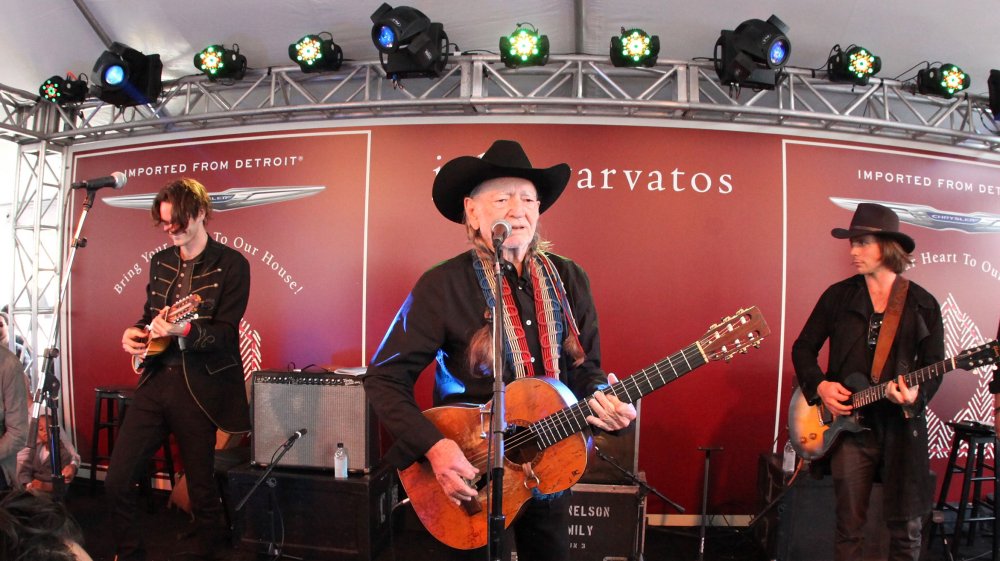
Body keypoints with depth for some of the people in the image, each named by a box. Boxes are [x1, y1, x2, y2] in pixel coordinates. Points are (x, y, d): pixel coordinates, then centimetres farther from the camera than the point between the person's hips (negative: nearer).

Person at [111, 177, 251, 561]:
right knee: (118, 478, 5)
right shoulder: (160, 261, 12)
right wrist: (136, 332, 2)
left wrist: (183, 330, -29)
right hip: (155, 377, 6)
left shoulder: (231, 264, -7)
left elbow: (225, 332, -13)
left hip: (198, 385, -5)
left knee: (200, 486, 4)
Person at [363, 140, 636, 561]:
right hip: (468, 470, -4)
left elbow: (585, 367, 5)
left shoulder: (569, 280, -2)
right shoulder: (442, 285, -16)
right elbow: (384, 379, -14)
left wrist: (604, 398, -16)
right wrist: (433, 445, -25)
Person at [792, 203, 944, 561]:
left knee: (906, 526, 10)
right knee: (849, 526, 6)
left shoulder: (922, 304, 2)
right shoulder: (838, 296, 3)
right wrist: (819, 385, -7)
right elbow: (803, 348, 8)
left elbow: (935, 367, 1)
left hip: (903, 427, 0)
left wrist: (916, 394, -19)